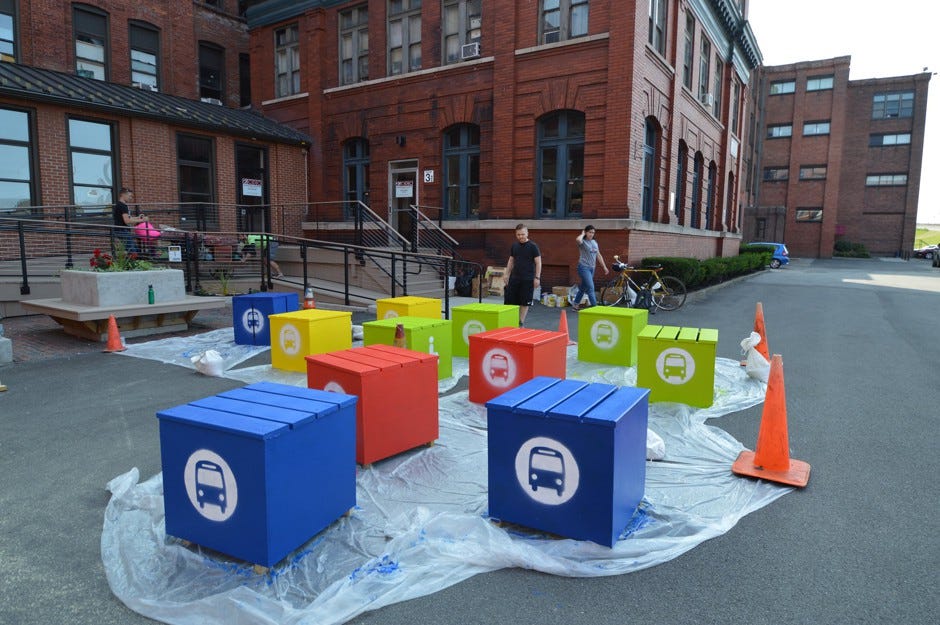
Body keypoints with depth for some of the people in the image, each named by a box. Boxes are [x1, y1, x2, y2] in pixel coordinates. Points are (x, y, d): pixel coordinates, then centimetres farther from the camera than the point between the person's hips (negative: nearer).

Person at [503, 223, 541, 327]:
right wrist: (507, 274, 13)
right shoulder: (514, 246, 8)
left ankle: (521, 323, 12)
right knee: (509, 299, 2)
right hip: (514, 278, 5)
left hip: (528, 279, -4)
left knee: (525, 302, 1)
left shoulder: (533, 246, -6)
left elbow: (538, 262, -6)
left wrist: (537, 277, -11)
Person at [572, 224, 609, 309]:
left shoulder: (594, 242, 14)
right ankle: (594, 306, -14)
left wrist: (604, 267, 18)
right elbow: (578, 240, -34)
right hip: (584, 267, -7)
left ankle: (576, 304, 25)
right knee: (591, 287, -14)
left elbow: (598, 255, 19)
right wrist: (582, 234, -13)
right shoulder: (583, 242, -8)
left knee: (583, 287, 14)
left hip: (592, 268, 7)